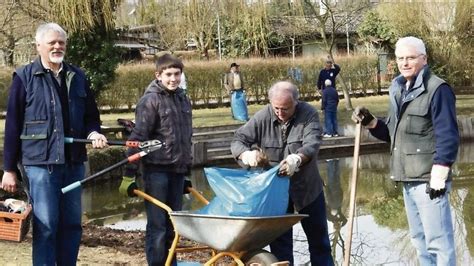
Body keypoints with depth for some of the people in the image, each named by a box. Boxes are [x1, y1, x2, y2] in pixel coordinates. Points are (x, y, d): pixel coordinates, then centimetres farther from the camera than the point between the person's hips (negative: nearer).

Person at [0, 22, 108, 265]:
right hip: (41, 162, -5)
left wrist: (93, 133, -5)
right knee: (45, 225, -4)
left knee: (71, 224, 11)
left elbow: (90, 115, 19)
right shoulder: (24, 77, -1)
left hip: (73, 162, 5)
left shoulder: (77, 77, 11)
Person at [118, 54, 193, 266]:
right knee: (157, 225, -4)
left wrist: (187, 169, 23)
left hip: (177, 170, 6)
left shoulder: (183, 99, 12)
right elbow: (137, 138, -12)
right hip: (157, 170, -6)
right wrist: (129, 175, -15)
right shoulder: (150, 100, -8)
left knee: (173, 224, 11)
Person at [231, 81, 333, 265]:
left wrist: (297, 158, -51)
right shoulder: (262, 118, -12)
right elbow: (238, 141, -10)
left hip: (307, 187, 0)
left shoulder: (308, 114, -16)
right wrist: (246, 154, -33)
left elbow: (312, 144, -29)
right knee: (279, 240, 7)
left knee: (318, 236, 13)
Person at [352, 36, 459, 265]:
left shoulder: (437, 89, -11)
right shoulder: (398, 90, 14)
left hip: (429, 179, -9)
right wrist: (370, 122, 3)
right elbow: (392, 133, 21)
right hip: (409, 179, 9)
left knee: (438, 241, -7)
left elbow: (448, 137, -16)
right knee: (419, 240, 18)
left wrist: (438, 178, -20)